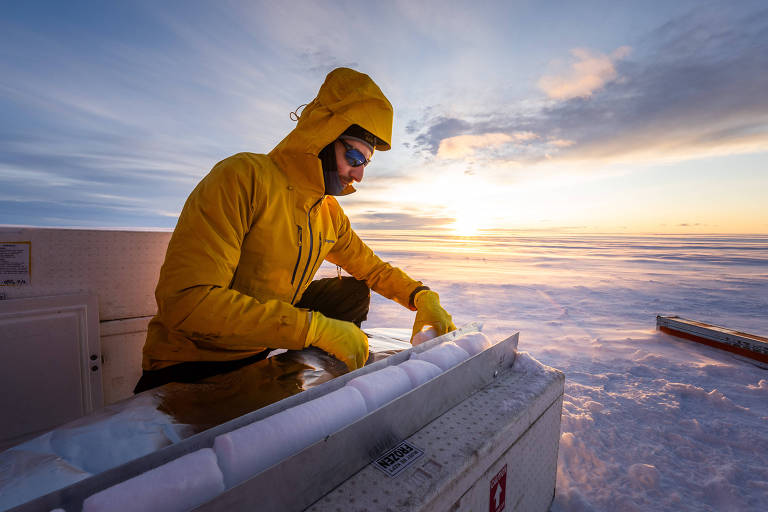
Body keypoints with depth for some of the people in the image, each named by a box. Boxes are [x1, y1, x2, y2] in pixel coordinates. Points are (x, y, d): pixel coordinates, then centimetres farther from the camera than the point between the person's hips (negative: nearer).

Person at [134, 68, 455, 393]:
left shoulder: (330, 213, 1)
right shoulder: (243, 177, -21)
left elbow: (373, 268, 12)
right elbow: (186, 300, -29)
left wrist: (421, 295, -6)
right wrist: (314, 327, -33)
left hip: (261, 352, 7)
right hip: (186, 367, -6)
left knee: (354, 293, 0)